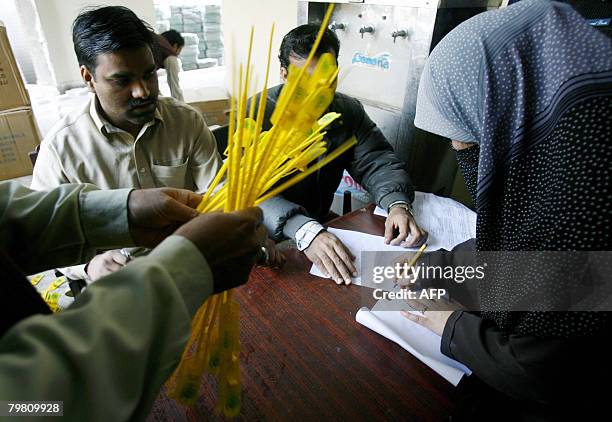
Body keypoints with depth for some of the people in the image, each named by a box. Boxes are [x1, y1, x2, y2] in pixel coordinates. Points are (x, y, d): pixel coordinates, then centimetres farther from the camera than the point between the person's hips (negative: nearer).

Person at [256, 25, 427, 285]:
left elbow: (377, 161, -1)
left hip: (322, 222, 5)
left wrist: (398, 204, -23)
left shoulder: (349, 110, 0)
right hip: (266, 237, -4)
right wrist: (305, 232, -44)